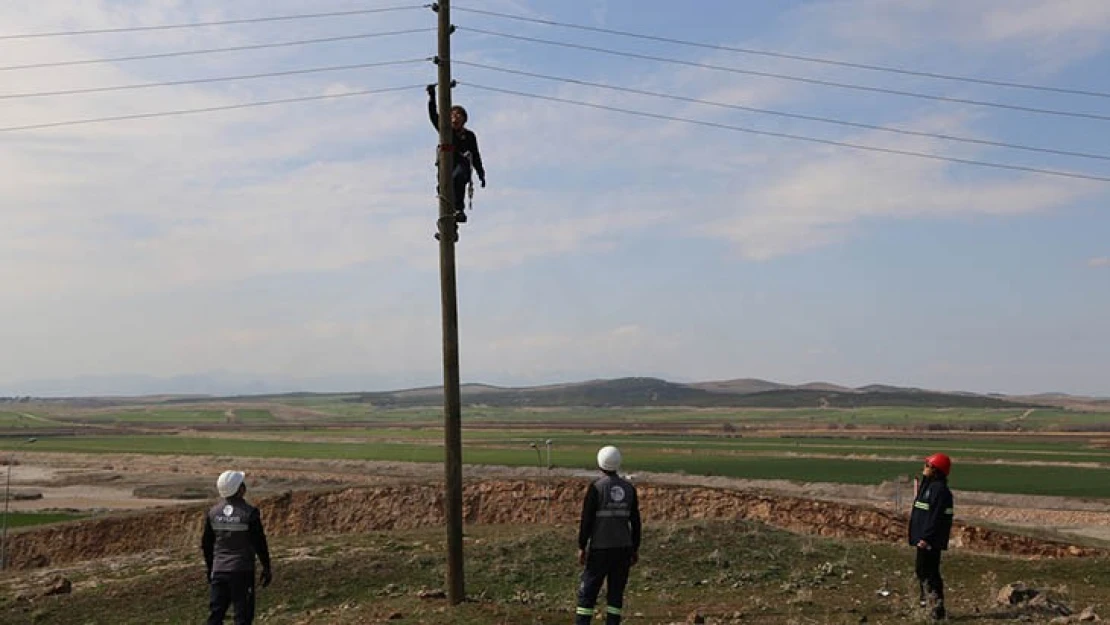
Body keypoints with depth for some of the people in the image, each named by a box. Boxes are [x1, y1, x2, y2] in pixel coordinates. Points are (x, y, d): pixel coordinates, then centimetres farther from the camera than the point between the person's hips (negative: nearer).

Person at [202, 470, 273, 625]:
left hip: (219, 570, 4)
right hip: (242, 571, -4)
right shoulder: (249, 513, -14)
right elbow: (260, 544, -9)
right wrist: (267, 568, 3)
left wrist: (210, 568, 22)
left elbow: (206, 544, 9)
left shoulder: (213, 512, 1)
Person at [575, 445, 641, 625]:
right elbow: (635, 521, 6)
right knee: (616, 592, 11)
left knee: (588, 590, 4)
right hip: (624, 548, 4)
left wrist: (582, 547, -4)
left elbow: (586, 519, -11)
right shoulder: (629, 488, 3)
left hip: (600, 548, -4)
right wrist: (635, 548, 14)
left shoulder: (596, 487, -10)